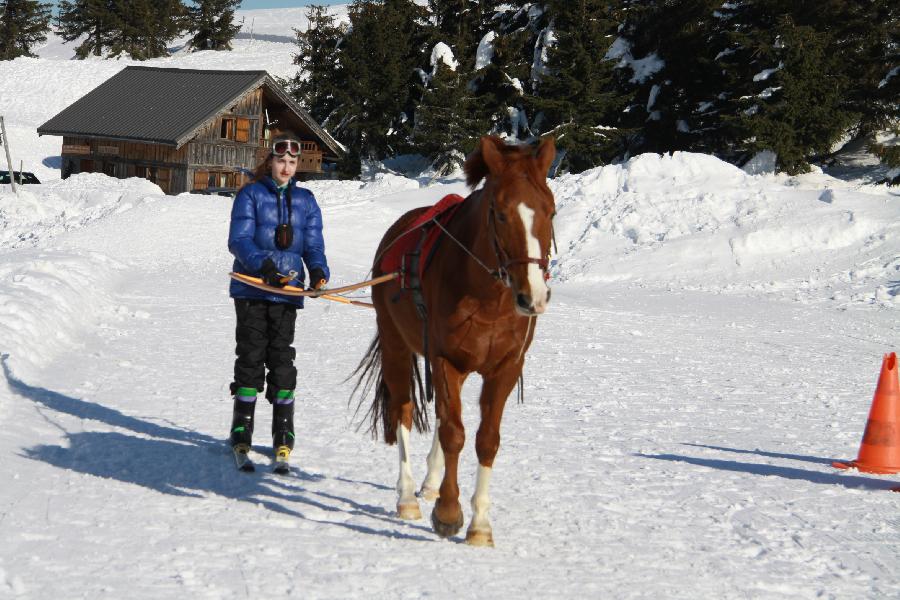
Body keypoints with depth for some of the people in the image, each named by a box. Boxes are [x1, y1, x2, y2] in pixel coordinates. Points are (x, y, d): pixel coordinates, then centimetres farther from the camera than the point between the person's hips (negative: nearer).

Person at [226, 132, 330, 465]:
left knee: (282, 358, 3)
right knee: (251, 356, -2)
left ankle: (283, 433, 9)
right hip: (252, 289, -2)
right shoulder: (251, 195, 1)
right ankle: (242, 430, 7)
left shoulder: (305, 200, 13)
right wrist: (263, 265, -26)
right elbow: (239, 240, -9)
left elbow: (313, 245, 9)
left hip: (288, 291, 2)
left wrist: (318, 271, -13)